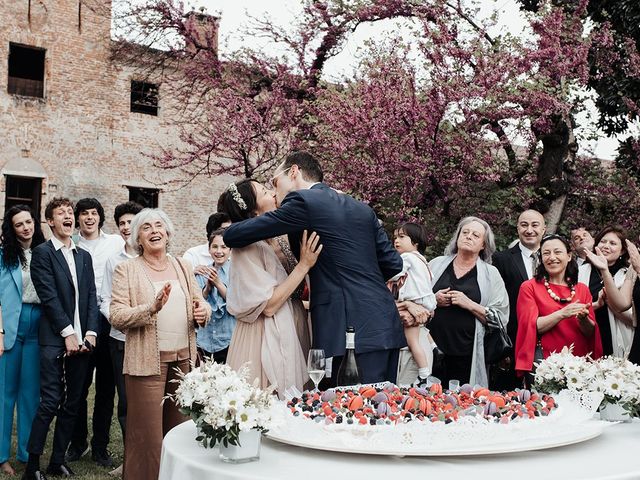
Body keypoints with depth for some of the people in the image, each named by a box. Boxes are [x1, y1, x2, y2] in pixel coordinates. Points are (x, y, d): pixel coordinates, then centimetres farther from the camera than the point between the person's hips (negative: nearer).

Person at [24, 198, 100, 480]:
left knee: (72, 404, 8)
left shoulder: (84, 256, 16)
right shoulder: (42, 253, 0)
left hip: (82, 340, 5)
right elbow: (49, 296, -8)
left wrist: (90, 333, -2)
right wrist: (68, 334, -12)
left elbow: (91, 297, 10)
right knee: (50, 402, -7)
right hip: (54, 340, -5)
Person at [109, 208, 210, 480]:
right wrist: (151, 308, -24)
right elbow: (116, 316, -8)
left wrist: (203, 311, -7)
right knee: (148, 434, -1)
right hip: (148, 361, -4)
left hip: (184, 359, 4)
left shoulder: (182, 266, 13)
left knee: (179, 428, 12)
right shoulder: (126, 270, -1)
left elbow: (200, 303, 16)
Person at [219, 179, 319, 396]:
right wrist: (303, 265, -18)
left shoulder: (274, 243, 9)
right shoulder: (247, 247, -14)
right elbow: (268, 305, -18)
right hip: (266, 342, -8)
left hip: (289, 337, 8)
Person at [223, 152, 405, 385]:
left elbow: (232, 236, -3)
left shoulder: (303, 201, -4)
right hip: (384, 326, 7)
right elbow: (393, 263, 15)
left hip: (345, 329, -7)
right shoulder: (362, 208, 16)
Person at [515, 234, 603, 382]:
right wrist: (562, 314, -21)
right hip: (544, 364, -3)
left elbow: (590, 333, 5)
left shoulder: (582, 289, 10)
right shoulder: (529, 287, 1)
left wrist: (583, 318, -16)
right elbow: (531, 326, -9)